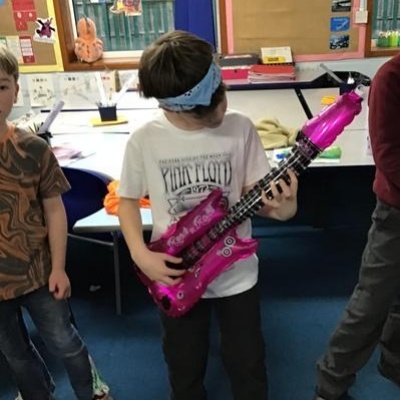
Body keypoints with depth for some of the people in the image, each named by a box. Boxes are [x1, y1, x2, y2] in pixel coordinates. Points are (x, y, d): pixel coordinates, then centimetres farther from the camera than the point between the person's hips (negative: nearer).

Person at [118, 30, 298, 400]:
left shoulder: (240, 128, -14)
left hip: (236, 274, 0)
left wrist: (281, 207, -27)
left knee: (249, 370, 18)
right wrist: (141, 255, -15)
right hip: (174, 277, 0)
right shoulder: (144, 139, -15)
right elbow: (128, 199, -1)